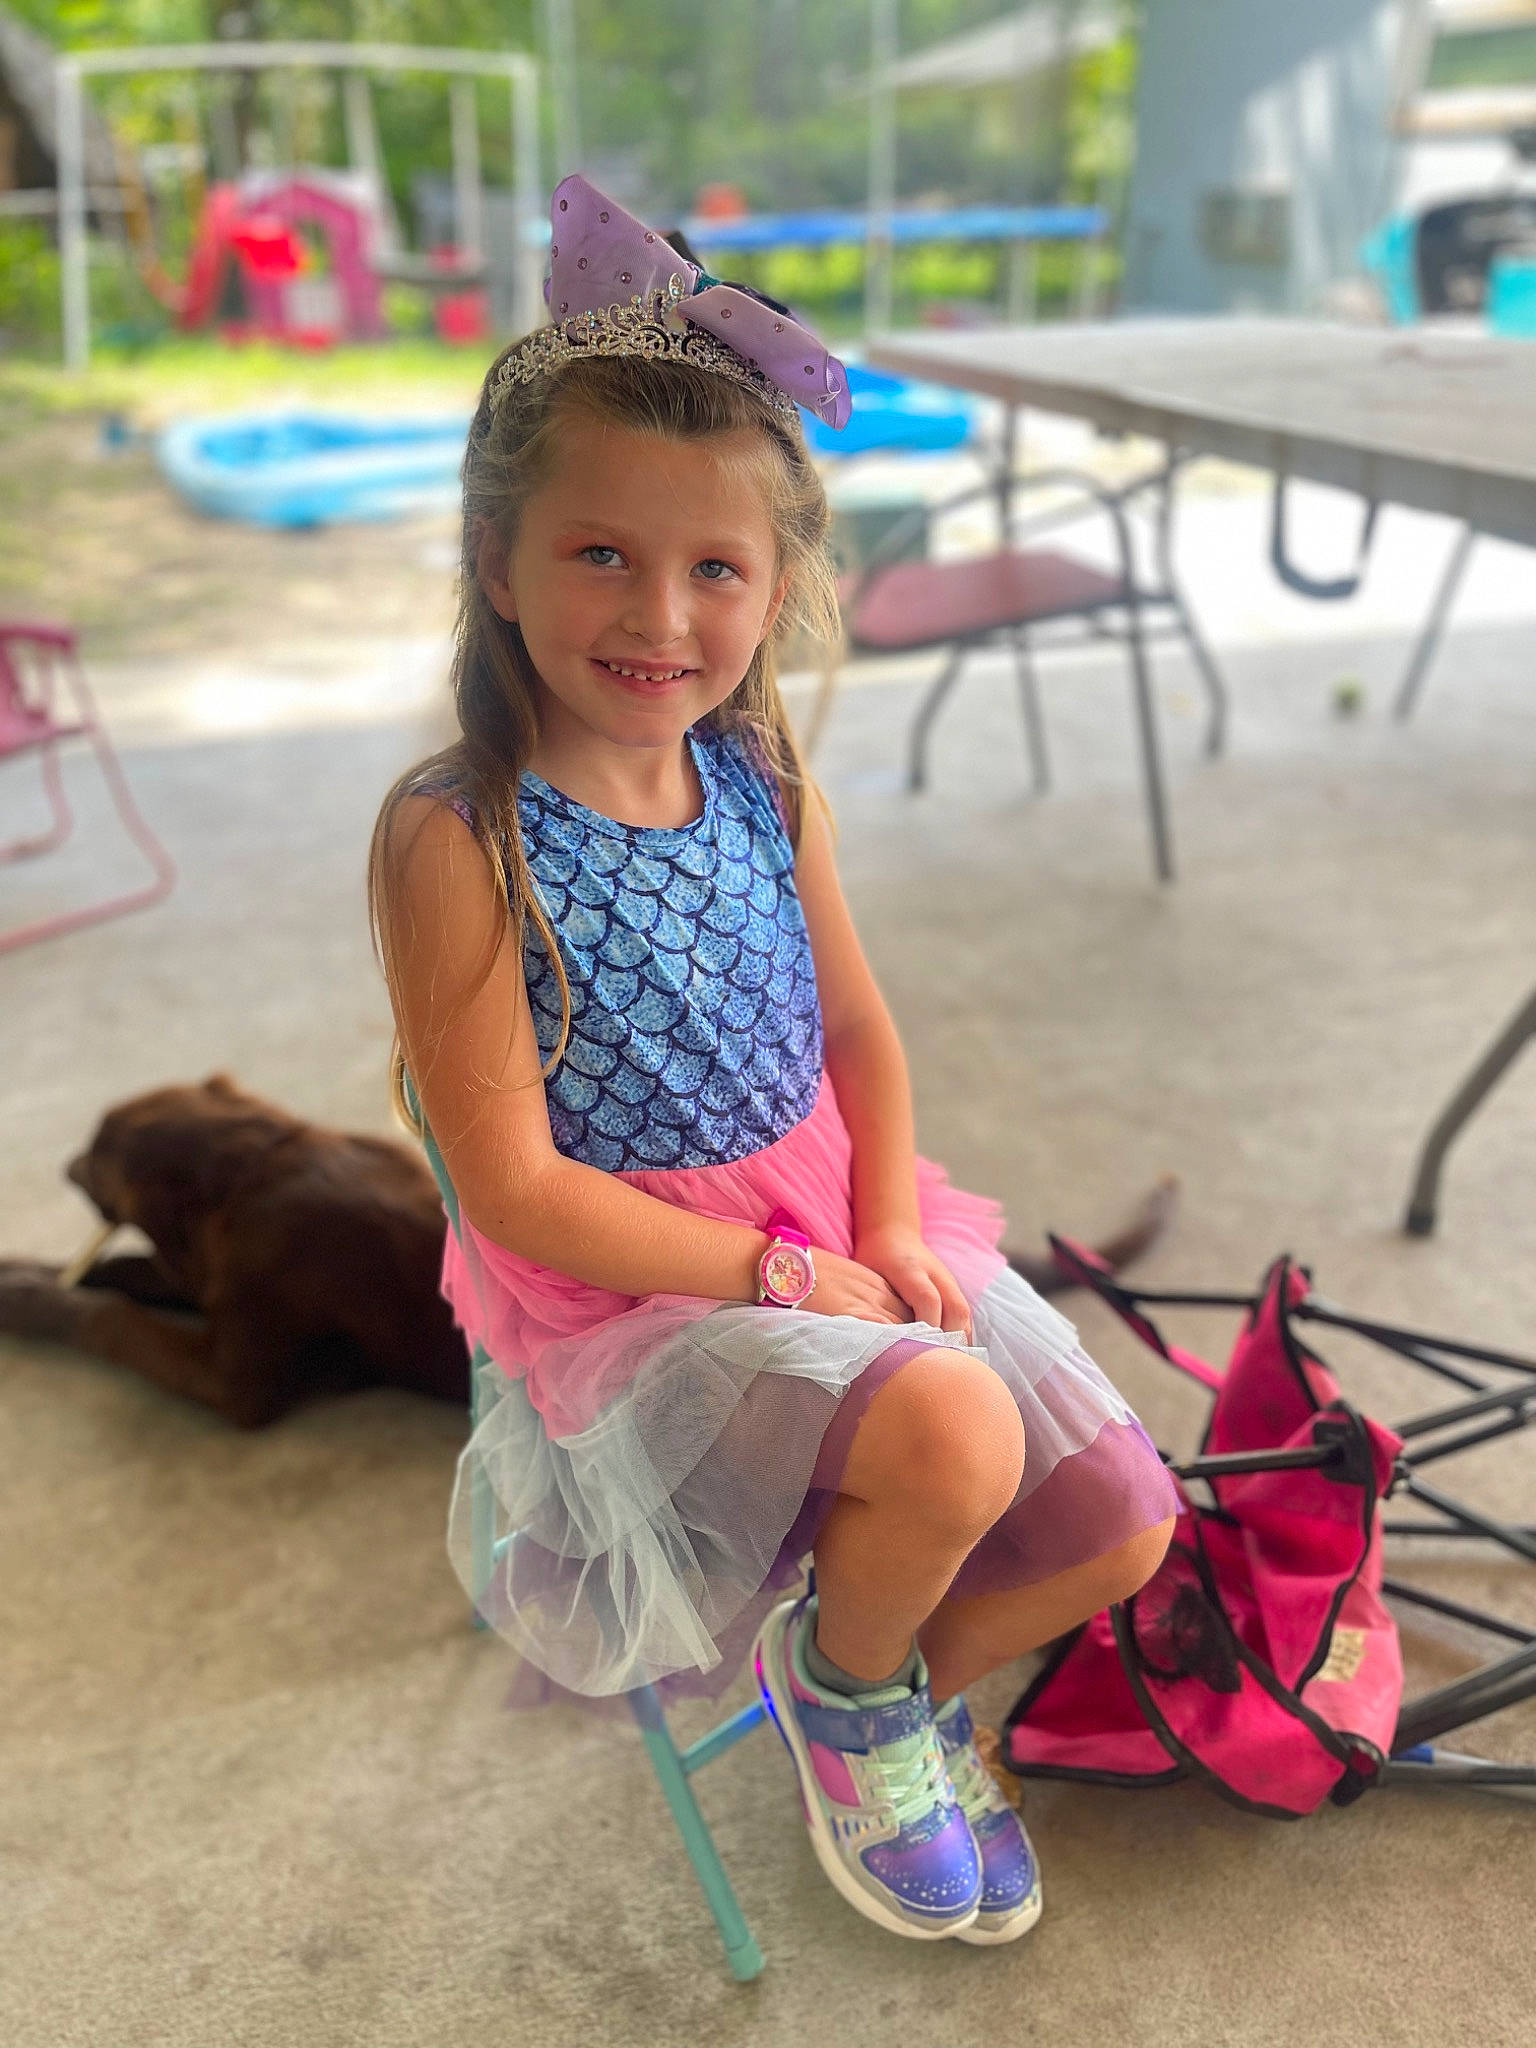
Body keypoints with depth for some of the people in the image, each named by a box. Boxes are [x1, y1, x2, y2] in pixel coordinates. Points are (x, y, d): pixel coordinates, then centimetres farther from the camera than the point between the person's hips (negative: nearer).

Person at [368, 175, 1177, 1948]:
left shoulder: (762, 777, -1)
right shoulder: (453, 838, -19)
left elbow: (858, 1029, 7)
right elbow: (514, 1182, -18)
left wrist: (890, 1234, -7)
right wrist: (774, 1274, -17)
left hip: (839, 1231, 6)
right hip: (627, 1284, -6)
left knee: (1117, 1528, 1)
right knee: (954, 1436, -28)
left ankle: (902, 1691, 33)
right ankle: (846, 1683, 9)